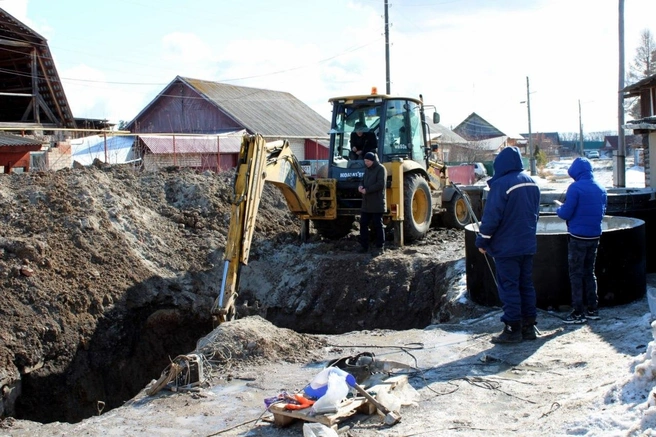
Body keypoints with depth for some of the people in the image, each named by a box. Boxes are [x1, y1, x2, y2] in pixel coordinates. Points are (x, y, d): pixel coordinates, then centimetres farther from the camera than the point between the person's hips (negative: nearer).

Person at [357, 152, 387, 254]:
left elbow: (381, 184, -18)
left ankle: (380, 247, 9)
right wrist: (361, 186, 1)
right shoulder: (367, 169, 16)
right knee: (363, 224, 5)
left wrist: (367, 190, -18)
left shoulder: (380, 169, -9)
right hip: (366, 203, 8)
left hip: (377, 204, -8)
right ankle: (364, 246, 12)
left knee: (377, 225, -1)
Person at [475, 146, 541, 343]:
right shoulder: (531, 183, 7)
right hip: (528, 245, 7)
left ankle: (513, 329, 3)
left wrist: (482, 240, -6)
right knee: (526, 285, 13)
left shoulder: (501, 184, -17)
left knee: (509, 286, -1)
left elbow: (491, 216, -17)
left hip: (506, 247, -7)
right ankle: (528, 326, 19)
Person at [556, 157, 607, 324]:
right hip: (595, 236, 7)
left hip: (578, 237, -6)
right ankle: (592, 309, 20)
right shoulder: (601, 189, 7)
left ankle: (578, 313, 2)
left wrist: (559, 208, 6)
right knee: (589, 273, 16)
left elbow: (566, 214, -14)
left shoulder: (575, 188, -14)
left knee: (576, 274, 1)